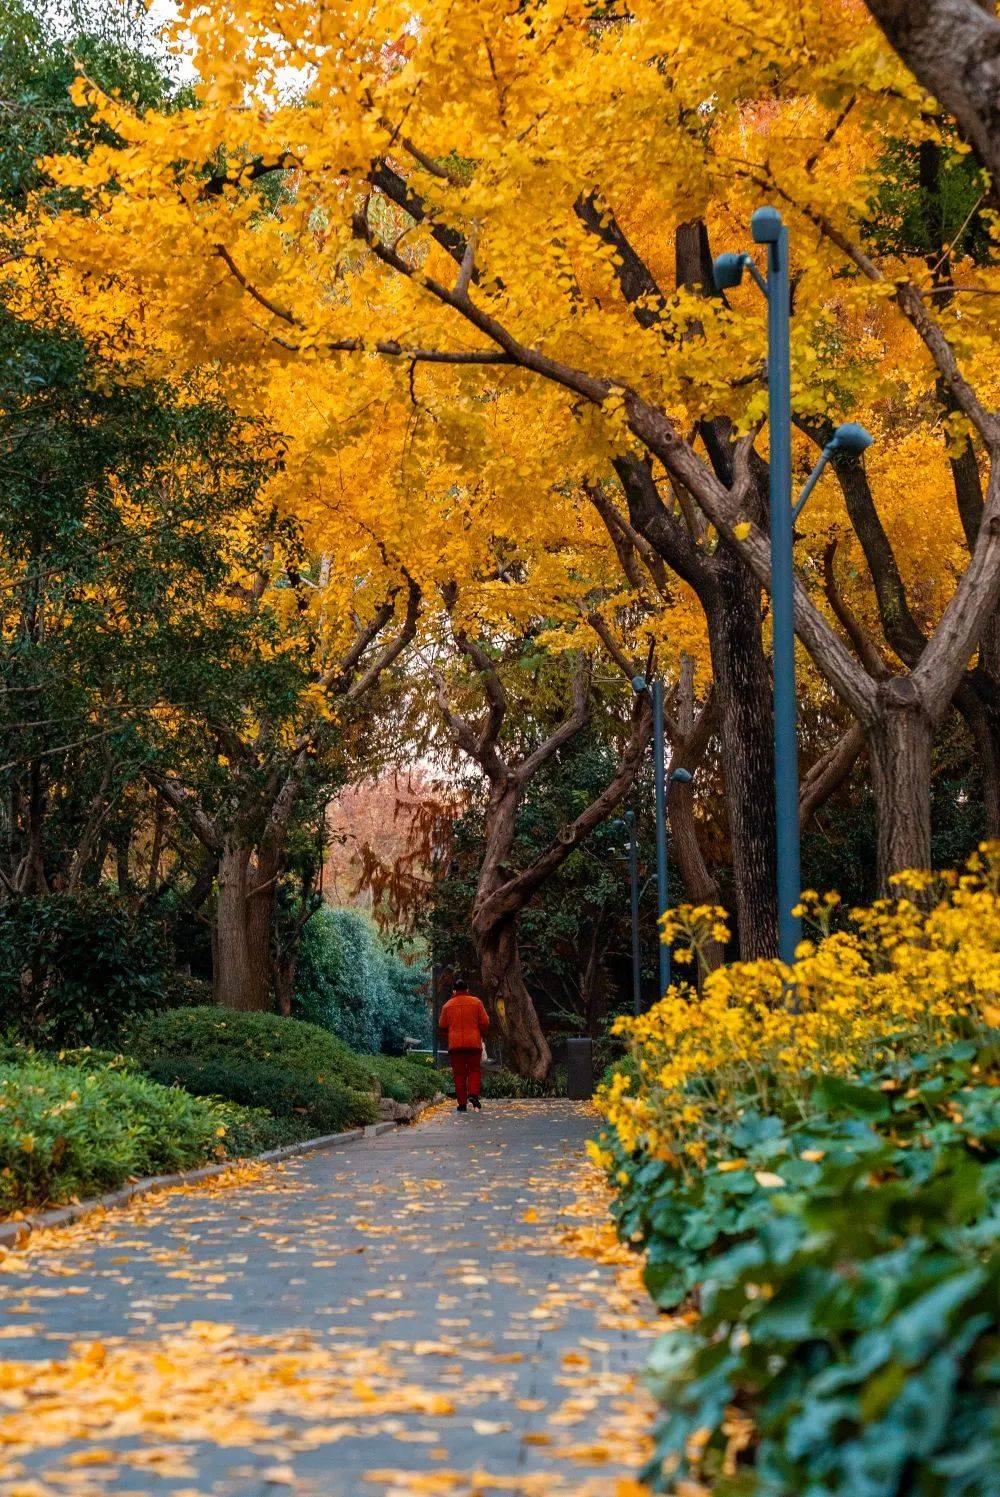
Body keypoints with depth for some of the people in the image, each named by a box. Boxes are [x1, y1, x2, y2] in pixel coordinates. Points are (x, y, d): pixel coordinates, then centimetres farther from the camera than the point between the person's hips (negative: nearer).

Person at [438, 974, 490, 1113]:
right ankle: (473, 1094, -16)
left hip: (455, 1044, 1)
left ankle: (462, 1103, 1)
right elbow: (484, 1023, 2)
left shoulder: (448, 1005, 6)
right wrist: (482, 1035, 20)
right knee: (475, 1070, 7)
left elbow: (442, 1027, 10)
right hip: (474, 1043, -1)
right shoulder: (476, 1002, 2)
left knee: (459, 1073, 4)